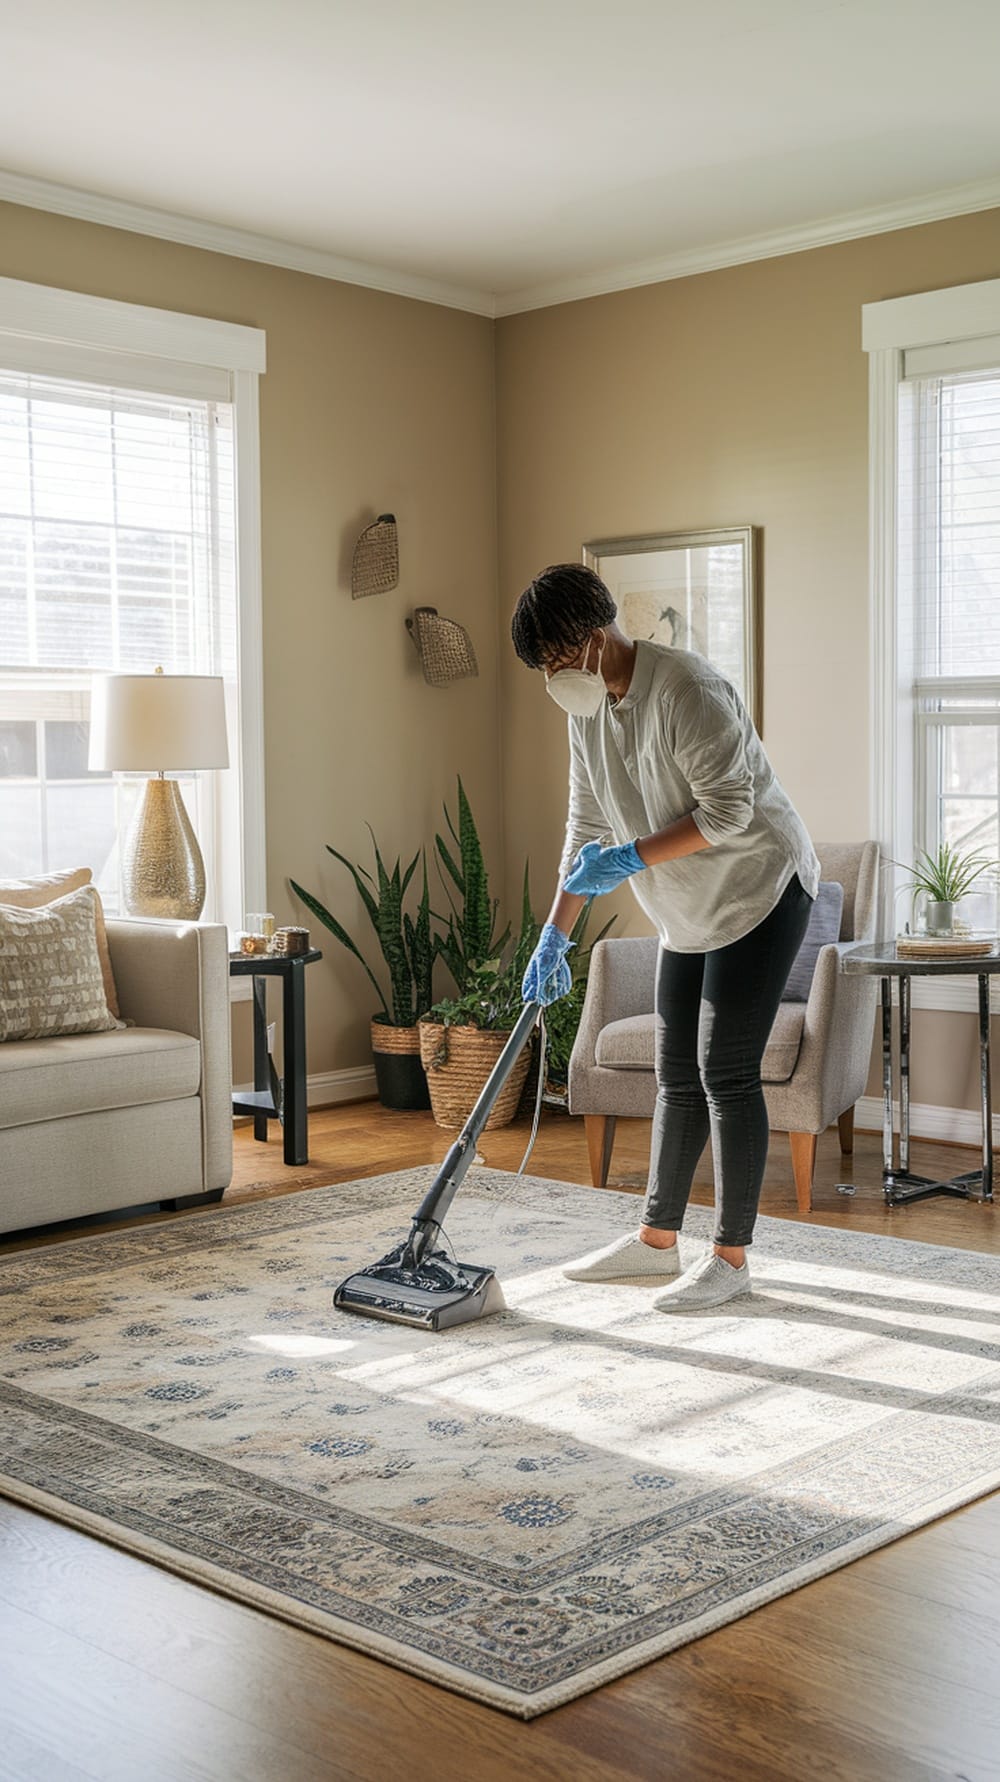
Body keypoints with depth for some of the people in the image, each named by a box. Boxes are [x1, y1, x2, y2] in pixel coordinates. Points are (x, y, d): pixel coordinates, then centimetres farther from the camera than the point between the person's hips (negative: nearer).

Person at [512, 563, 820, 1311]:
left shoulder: (688, 689, -24)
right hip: (691, 913, 8)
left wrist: (633, 859, -24)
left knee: (726, 1071, -8)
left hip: (760, 891, -8)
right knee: (679, 1076, 11)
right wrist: (555, 935, 4)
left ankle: (731, 1258, 2)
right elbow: (586, 828, 8)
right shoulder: (589, 710, 3)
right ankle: (657, 1240, 21)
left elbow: (727, 813, -25)